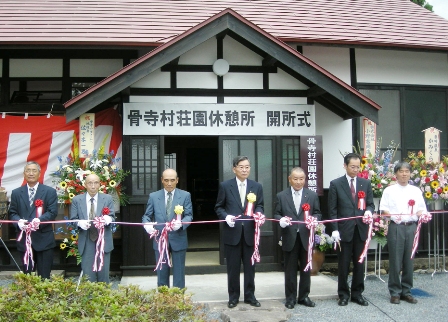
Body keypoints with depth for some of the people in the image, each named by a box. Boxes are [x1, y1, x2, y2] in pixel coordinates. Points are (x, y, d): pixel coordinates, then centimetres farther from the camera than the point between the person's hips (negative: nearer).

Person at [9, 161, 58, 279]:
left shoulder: (50, 191, 2)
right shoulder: (16, 193, 11)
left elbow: (52, 212, -6)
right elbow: (12, 213, 8)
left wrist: (39, 220, -24)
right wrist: (19, 221, -15)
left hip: (44, 239, -2)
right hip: (24, 239, 3)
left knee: (44, 276, 3)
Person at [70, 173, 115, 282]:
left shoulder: (108, 198, 4)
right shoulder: (76, 200, 4)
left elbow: (112, 217, 0)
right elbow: (72, 219, 3)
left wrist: (108, 219, -25)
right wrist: (80, 223, -20)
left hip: (104, 241, 0)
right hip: (86, 242, 0)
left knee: (103, 274, 7)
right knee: (87, 275, 3)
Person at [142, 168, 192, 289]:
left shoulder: (185, 195, 2)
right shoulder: (153, 196, 5)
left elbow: (189, 215, -4)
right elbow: (147, 215, 6)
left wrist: (180, 223, -26)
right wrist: (147, 224, -18)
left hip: (178, 240, -1)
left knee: (179, 274, 6)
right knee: (162, 274, 10)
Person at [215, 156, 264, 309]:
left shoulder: (257, 186, 6)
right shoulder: (225, 186, -1)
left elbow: (259, 206, 9)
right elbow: (218, 207, 3)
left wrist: (258, 213, -13)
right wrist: (226, 216, -15)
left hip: (250, 232, 2)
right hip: (232, 232, -2)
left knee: (250, 266, 10)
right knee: (233, 267, 7)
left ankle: (250, 296, 23)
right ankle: (233, 297, 20)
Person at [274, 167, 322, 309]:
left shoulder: (312, 195, 7)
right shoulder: (281, 196, 4)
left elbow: (318, 213, 7)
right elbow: (276, 214, 4)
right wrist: (281, 219, -17)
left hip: (306, 237, 1)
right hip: (289, 238, -1)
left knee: (306, 269, 9)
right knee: (290, 270, 7)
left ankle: (304, 296, 22)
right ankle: (290, 297, 18)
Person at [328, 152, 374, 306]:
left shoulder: (366, 183, 8)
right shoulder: (335, 184, -2)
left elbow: (371, 204, 11)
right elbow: (332, 209, -3)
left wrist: (369, 211, -13)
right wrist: (335, 229, -10)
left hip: (361, 229, 3)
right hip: (344, 230, -3)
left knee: (359, 263, 10)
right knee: (343, 264, 6)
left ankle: (357, 293, 22)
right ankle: (343, 294, 18)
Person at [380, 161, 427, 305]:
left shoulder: (416, 191, 12)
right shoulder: (389, 190, 4)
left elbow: (422, 209, 13)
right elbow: (383, 208, 1)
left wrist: (421, 214, -9)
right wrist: (392, 215, -17)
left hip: (411, 227, 3)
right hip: (396, 227, -3)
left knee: (409, 261, 6)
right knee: (395, 261, -1)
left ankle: (406, 291, 17)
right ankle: (395, 292, 9)